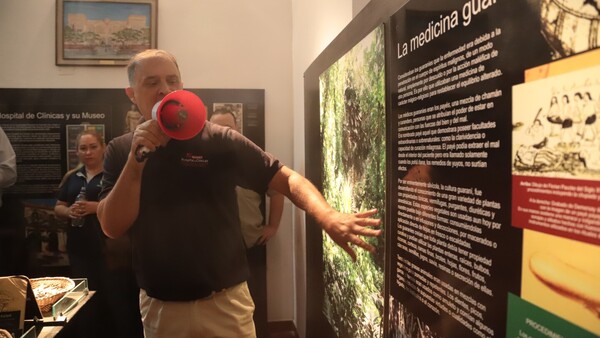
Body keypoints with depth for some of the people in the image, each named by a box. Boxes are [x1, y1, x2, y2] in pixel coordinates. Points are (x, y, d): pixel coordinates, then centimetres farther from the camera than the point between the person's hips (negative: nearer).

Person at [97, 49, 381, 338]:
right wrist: (135, 161, -20)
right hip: (158, 306, 2)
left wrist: (328, 217, -31)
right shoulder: (120, 150, 0)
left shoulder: (219, 140, -8)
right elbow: (112, 227, -7)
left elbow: (286, 178, -13)